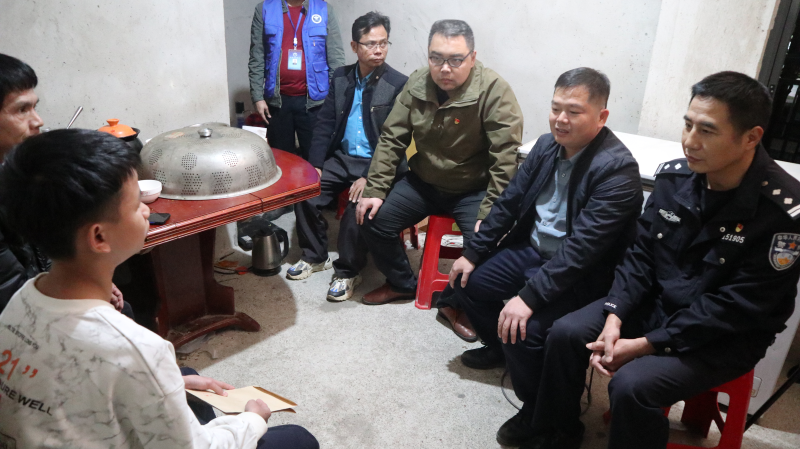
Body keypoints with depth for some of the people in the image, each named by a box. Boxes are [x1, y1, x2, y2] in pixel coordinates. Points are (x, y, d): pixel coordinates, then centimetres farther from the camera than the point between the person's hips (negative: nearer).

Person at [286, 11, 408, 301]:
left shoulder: (398, 84, -9)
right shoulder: (341, 78, 7)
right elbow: (325, 123, 6)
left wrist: (370, 178, -22)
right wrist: (315, 166, -6)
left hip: (375, 164, -5)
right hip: (341, 157, 5)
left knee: (359, 207, -28)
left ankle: (348, 272, -6)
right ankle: (315, 256, 11)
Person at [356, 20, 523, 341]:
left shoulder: (494, 91, -22)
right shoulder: (416, 85, -7)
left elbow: (505, 159, -23)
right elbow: (391, 140, -1)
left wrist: (489, 214, -27)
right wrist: (375, 190, -7)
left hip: (473, 190, -4)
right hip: (424, 182, 5)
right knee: (373, 220, -7)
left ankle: (456, 302, 4)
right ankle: (402, 283, 20)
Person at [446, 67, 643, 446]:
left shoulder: (617, 169, -24)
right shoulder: (547, 144, -1)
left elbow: (581, 247, -30)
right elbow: (509, 201, 7)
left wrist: (529, 296, -34)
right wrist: (472, 253, 5)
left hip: (581, 277, -8)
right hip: (531, 250, 8)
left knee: (524, 331, -26)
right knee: (466, 282, 8)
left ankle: (540, 414, 4)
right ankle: (499, 348, 34)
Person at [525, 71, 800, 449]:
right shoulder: (674, 176, -6)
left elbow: (738, 306, -22)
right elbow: (641, 253, -1)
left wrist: (647, 345, -23)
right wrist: (614, 316, -15)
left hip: (726, 337, -5)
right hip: (656, 301, 6)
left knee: (632, 385, -27)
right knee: (565, 332, -9)